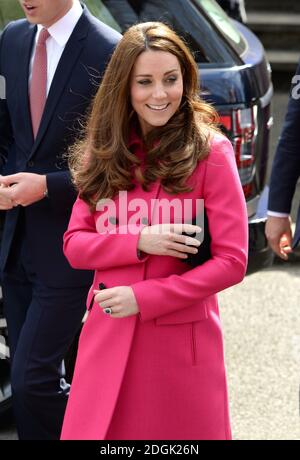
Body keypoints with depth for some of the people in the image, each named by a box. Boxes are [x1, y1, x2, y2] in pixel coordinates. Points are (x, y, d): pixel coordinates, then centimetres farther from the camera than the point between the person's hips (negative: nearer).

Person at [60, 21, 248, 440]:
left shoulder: (211, 153, -9)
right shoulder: (103, 153, 6)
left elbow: (232, 261, -11)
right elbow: (74, 244, 4)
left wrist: (142, 298, -16)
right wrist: (139, 242, -15)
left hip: (182, 339, -4)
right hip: (108, 336, 4)